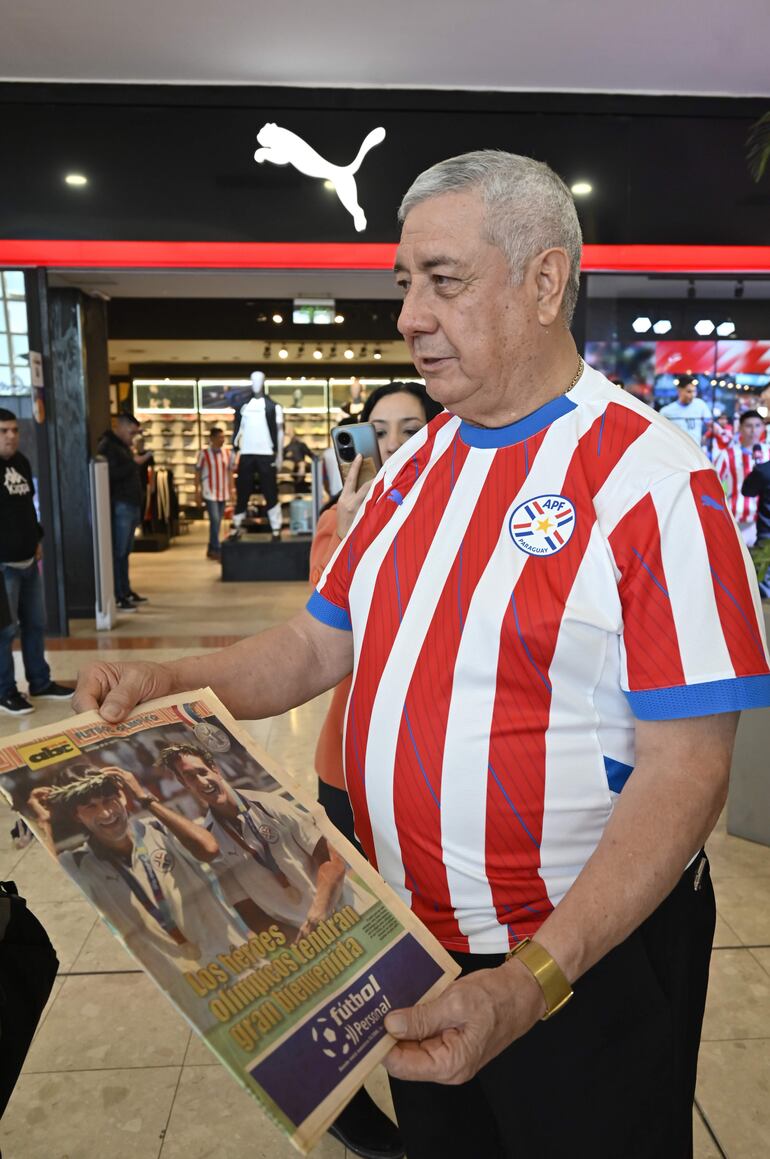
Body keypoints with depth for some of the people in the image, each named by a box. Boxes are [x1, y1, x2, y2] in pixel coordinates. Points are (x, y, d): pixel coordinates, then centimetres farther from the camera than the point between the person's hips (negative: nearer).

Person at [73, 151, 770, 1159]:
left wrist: (534, 982, -27)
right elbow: (323, 643, 7)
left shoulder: (653, 479, -19)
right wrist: (168, 683, -8)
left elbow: (685, 768, -21)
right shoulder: (418, 460, 3)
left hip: (592, 956, -5)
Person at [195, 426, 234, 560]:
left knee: (217, 522, 8)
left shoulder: (227, 453, 5)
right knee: (214, 520, -13)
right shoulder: (204, 454, -6)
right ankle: (217, 550, -8)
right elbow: (198, 473, -2)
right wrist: (197, 492, -3)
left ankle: (211, 550, 18)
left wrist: (232, 490, 7)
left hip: (223, 493, 5)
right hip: (209, 493, -4)